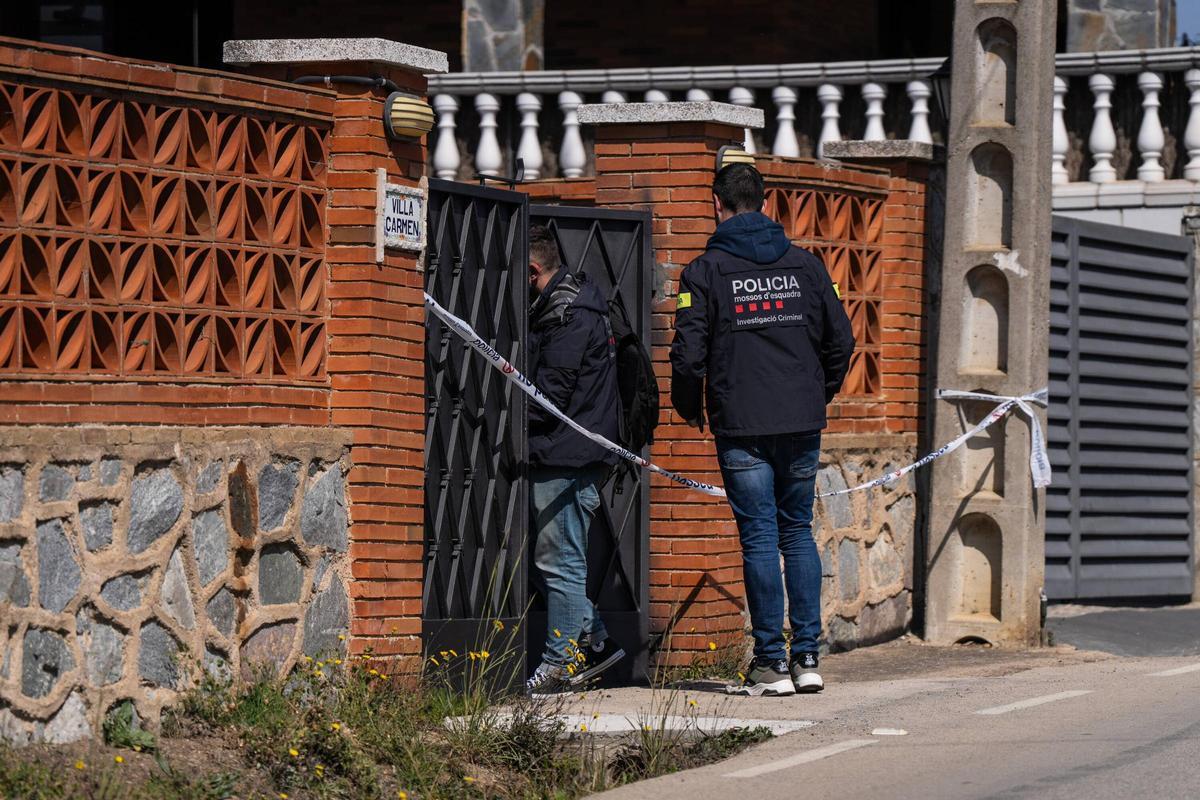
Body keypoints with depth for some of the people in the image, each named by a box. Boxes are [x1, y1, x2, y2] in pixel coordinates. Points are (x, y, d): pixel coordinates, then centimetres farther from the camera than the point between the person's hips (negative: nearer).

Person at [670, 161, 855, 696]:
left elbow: (689, 352, -9)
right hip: (802, 426, 3)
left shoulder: (706, 271, -4)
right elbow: (841, 340, 8)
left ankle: (771, 663, -1)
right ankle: (806, 658, 8)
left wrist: (689, 408, 8)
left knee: (760, 538, 0)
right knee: (799, 532, 12)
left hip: (742, 428, -3)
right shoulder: (805, 265, 7)